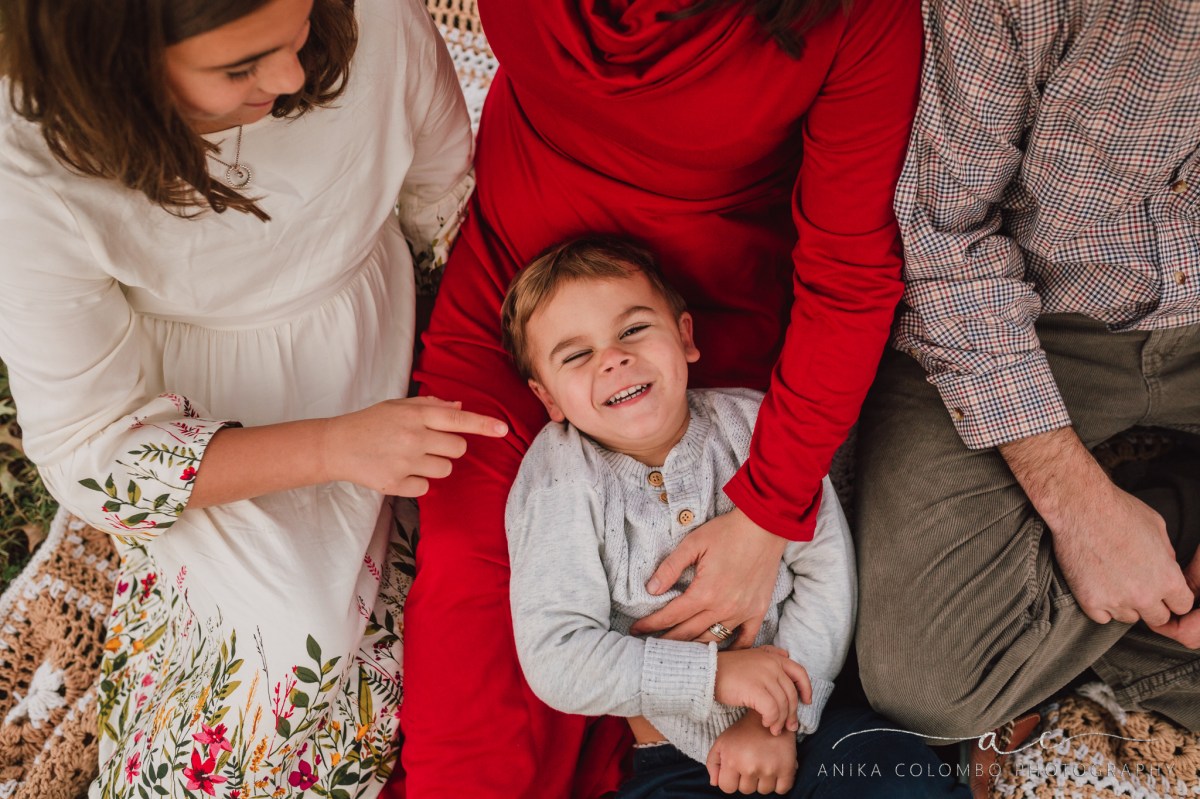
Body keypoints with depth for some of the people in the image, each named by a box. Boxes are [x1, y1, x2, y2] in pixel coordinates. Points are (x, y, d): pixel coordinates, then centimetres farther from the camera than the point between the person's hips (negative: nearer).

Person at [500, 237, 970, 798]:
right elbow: (552, 657, -14)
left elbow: (827, 569, -4)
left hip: (806, 723, 1)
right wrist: (713, 673, -21)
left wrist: (779, 720, -13)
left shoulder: (752, 423, -2)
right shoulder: (556, 479, -7)